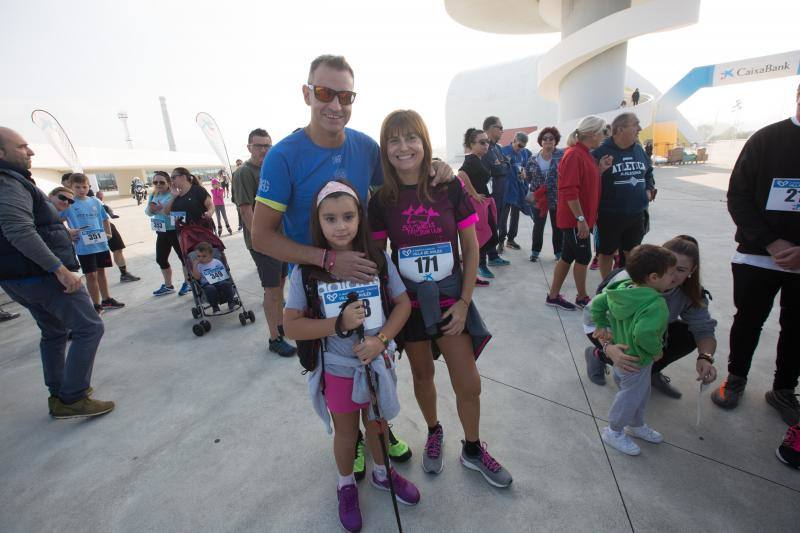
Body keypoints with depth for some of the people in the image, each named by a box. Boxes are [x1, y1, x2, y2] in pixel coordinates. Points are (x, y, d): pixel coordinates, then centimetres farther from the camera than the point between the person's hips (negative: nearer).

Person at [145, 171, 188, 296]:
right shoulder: (153, 195, 7)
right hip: (161, 233, 8)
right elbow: (148, 213, 13)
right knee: (161, 259, 14)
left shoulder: (174, 195, -15)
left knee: (183, 257, 4)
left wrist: (162, 208, -29)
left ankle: (188, 283, 21)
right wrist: (150, 208, -8)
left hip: (175, 231, -8)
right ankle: (168, 286, 29)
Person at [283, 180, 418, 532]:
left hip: (378, 362, 2)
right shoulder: (306, 271, -16)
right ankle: (346, 485, 51)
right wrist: (339, 323, -26)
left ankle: (382, 473, 54)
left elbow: (403, 303, -6)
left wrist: (381, 339, -20)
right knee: (346, 432, 21)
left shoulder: (378, 259, -12)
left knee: (377, 422, 24)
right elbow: (291, 326, -14)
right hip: (337, 368, -1)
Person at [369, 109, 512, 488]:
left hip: (450, 299, 0)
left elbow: (471, 249, -3)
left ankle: (472, 450, 36)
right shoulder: (381, 200, -6)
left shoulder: (449, 188, -7)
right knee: (422, 375, 18)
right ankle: (434, 432, 48)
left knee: (469, 385, 6)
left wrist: (464, 302, -7)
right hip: (409, 302, 1)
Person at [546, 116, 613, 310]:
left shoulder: (585, 154, 13)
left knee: (567, 256, 13)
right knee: (583, 257, 2)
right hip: (574, 219, -10)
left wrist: (601, 169, 6)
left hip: (582, 218, 10)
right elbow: (569, 191, -23)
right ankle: (582, 298, 21)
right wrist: (580, 218, -22)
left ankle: (553, 296, 22)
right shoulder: (574, 155, -17)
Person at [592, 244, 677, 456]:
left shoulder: (621, 288, -6)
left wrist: (602, 326, 6)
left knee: (641, 392, 28)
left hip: (620, 353, 9)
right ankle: (614, 432, 32)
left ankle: (636, 425, 49)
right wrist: (656, 350, -23)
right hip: (636, 360, -8)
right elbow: (644, 333, -41)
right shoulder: (657, 305, -30)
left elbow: (596, 304, 0)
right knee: (631, 396, 13)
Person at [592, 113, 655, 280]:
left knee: (632, 252, 17)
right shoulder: (601, 152, -14)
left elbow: (649, 172, 22)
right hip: (609, 215, -6)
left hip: (636, 214, 7)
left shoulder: (639, 150, 9)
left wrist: (649, 189, 9)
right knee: (607, 252, 8)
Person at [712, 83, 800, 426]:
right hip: (758, 256, -2)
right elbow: (738, 197, -5)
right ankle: (736, 379, 29)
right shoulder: (767, 139, -4)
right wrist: (771, 243, -13)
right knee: (748, 320, 10)